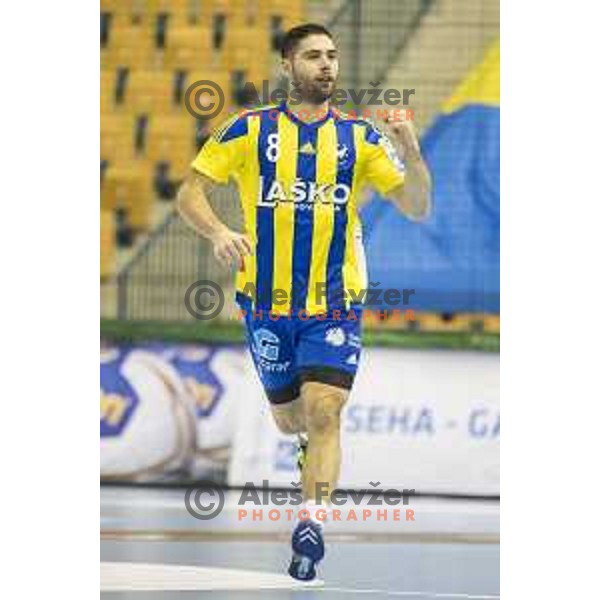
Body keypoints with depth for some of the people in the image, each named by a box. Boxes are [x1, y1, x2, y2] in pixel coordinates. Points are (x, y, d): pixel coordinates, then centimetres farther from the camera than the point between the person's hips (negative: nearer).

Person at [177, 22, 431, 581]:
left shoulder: (359, 137, 2)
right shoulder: (250, 131, -1)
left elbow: (417, 208, 1)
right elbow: (190, 191, 0)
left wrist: (410, 153, -18)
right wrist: (218, 233, -20)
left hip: (335, 303, -1)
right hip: (267, 302, 1)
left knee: (323, 411, -17)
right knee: (289, 418, 14)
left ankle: (312, 522, -18)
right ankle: (311, 447, 49)